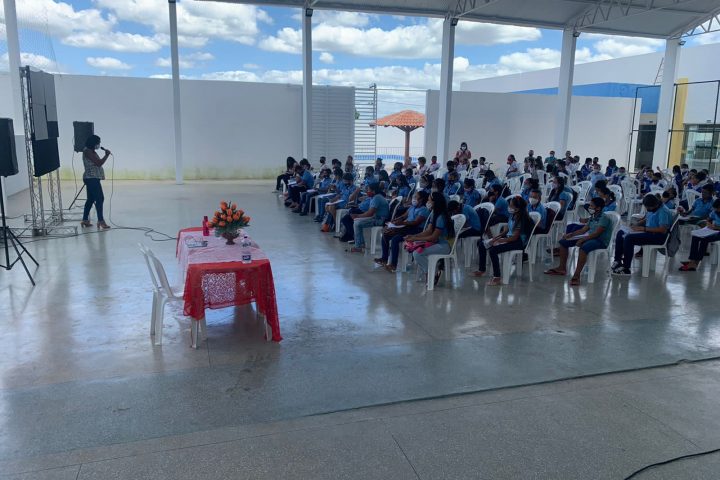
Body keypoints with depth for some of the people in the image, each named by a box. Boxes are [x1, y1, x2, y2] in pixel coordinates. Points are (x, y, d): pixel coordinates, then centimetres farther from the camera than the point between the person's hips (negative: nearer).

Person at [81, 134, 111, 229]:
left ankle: (85, 220, 19)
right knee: (100, 198, -11)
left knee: (90, 199, 13)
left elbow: (98, 163, 20)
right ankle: (101, 221, -12)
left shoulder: (91, 151, 16)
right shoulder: (88, 151, -14)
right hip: (92, 179, -11)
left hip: (92, 179, 11)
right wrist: (107, 154, -10)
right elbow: (99, 163, -18)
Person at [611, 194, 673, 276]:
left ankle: (626, 268, -24)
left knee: (629, 238, -28)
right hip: (648, 232, 10)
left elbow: (663, 230, -26)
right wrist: (636, 225, 5)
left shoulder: (663, 212, -18)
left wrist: (644, 228, -23)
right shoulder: (652, 209, 11)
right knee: (620, 233, 0)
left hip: (658, 236, -10)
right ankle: (617, 260, -2)